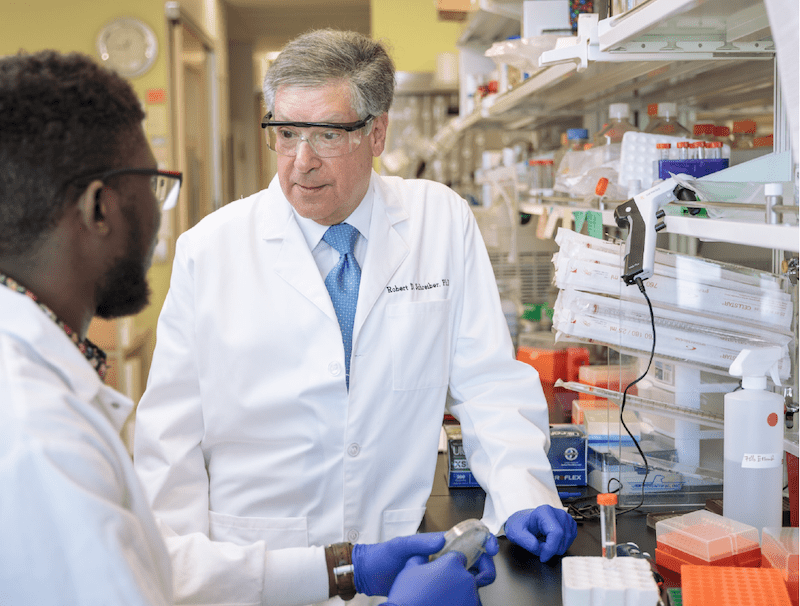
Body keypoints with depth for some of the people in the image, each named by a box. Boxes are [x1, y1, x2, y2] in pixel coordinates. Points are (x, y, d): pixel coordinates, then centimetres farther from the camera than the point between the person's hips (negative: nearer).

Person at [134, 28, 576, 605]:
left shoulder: (442, 222, 1)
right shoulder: (208, 248, 0)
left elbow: (490, 384, 3)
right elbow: (171, 427, 2)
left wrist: (524, 497, -10)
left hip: (397, 553, 1)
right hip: (248, 559, 0)